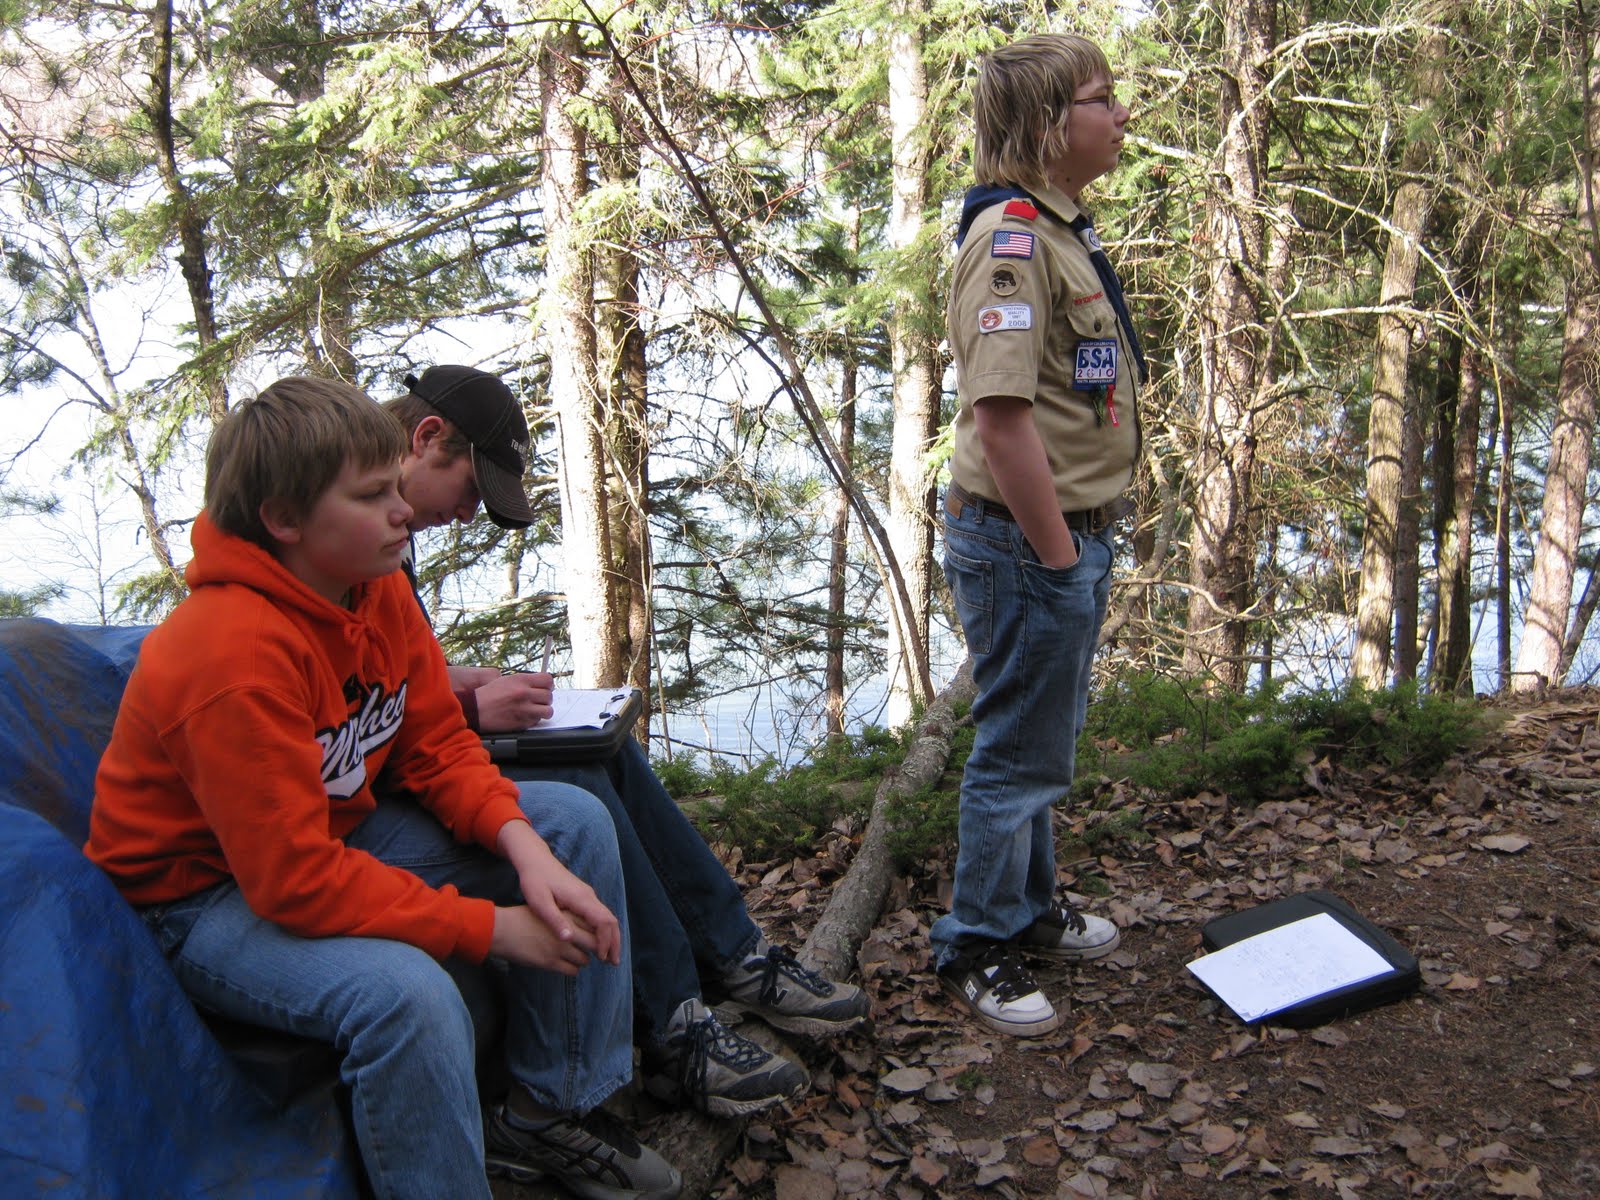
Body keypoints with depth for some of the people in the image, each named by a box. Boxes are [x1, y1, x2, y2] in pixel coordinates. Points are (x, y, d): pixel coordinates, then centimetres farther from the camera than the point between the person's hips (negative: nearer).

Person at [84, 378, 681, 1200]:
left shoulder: (379, 587, -7)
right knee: (405, 991, -37)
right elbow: (295, 880, -32)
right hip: (207, 893, -9)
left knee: (573, 821, -2)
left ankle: (555, 1111, 9)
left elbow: (438, 749, 0)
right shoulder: (233, 653, -32)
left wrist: (527, 849, -20)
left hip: (338, 834, 9)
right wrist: (492, 927, -28)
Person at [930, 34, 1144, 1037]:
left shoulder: (1064, 229, 12)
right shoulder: (1012, 234, -20)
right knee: (1021, 752, 3)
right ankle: (976, 949, 20)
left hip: (1070, 538, 10)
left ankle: (1031, 908, 40)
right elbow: (1001, 414, -27)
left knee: (1044, 740, 22)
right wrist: (1058, 555, -21)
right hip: (1026, 543, -10)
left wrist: (1087, 546, 16)